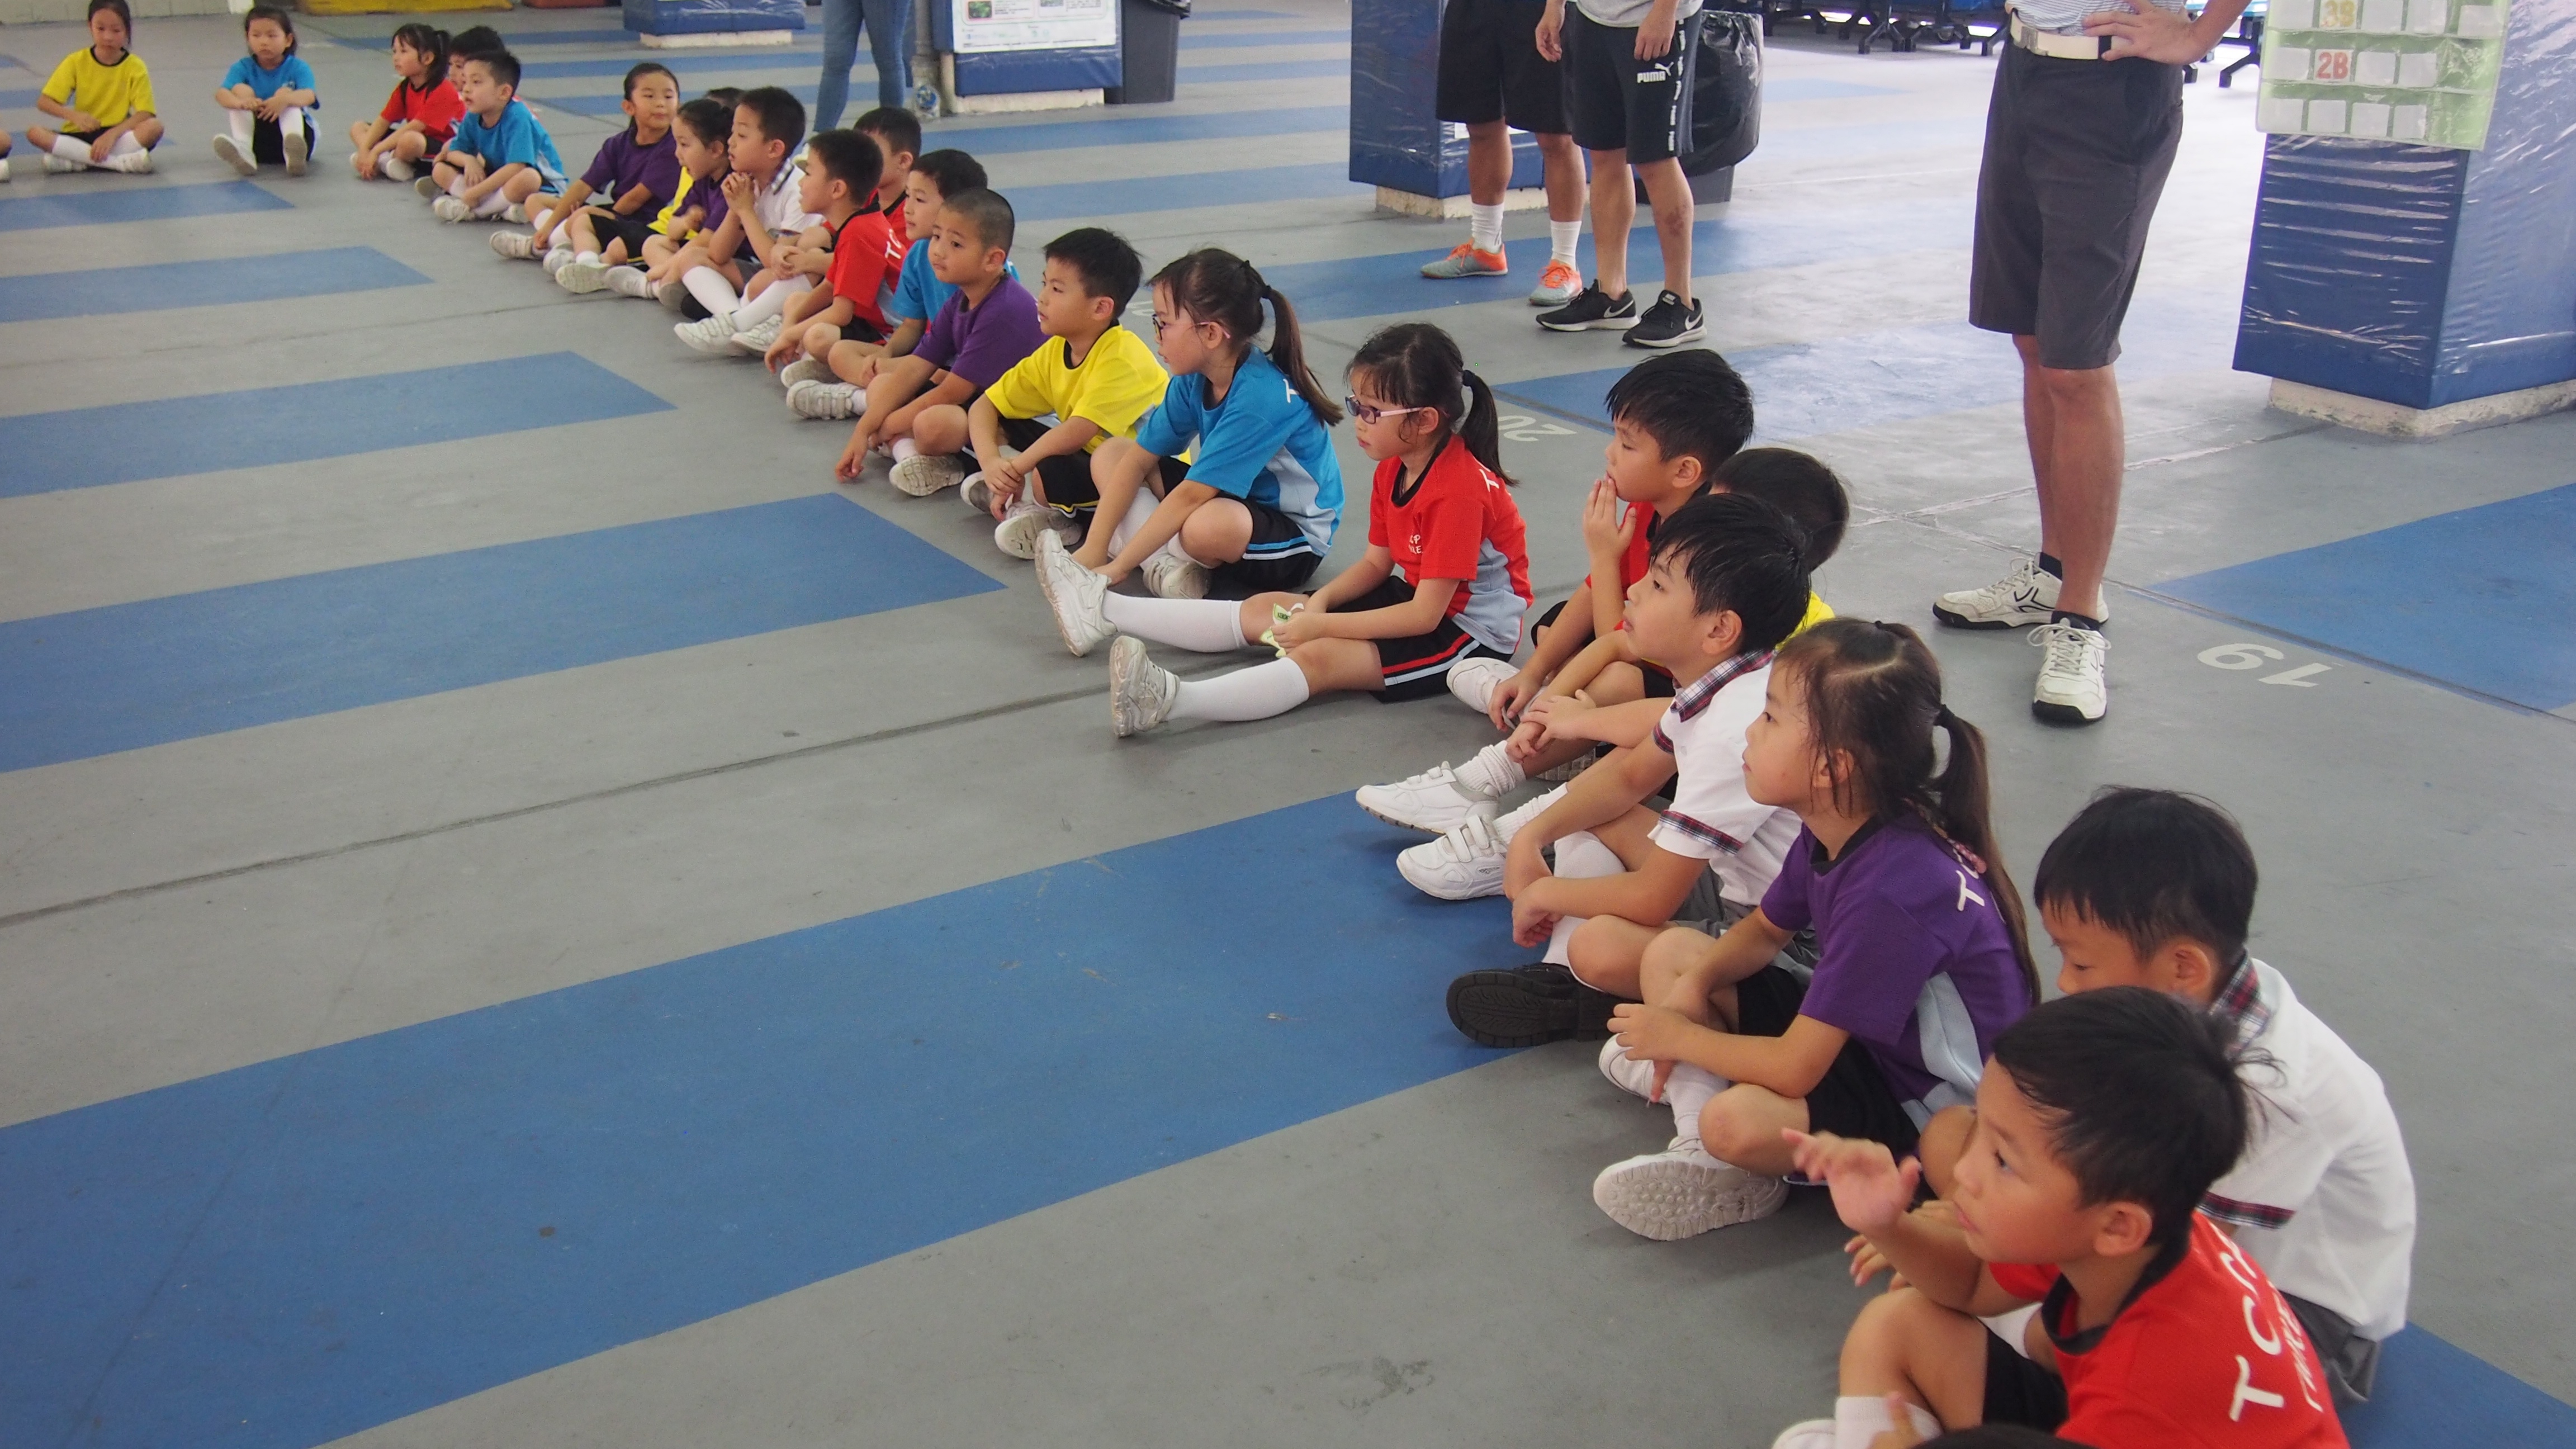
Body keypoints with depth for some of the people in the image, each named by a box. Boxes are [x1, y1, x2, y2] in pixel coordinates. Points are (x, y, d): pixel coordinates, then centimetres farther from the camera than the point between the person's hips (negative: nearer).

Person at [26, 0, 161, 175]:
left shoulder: (135, 67, -3)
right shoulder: (77, 62, -1)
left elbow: (144, 113, -13)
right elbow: (44, 102, -4)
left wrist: (112, 134, -28)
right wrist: (74, 115, -25)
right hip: (80, 135, 1)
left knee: (154, 127, -30)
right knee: (34, 133, -26)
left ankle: (73, 162, -29)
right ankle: (120, 162, -33)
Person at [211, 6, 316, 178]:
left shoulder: (297, 68, -4)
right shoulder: (243, 68, 2)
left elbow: (309, 96, -25)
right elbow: (221, 94, -17)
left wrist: (285, 100, -48)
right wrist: (241, 102, -42)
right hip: (255, 134, 2)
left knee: (286, 93, -23)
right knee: (241, 90, -15)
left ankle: (293, 154, -49)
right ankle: (243, 152, -36)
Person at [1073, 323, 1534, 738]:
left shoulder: (1460, 491, -26)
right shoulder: (1393, 468, 2)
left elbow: (1426, 615, -27)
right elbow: (1376, 562, 7)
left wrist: (1321, 625, -25)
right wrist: (1321, 600, -12)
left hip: (1471, 631, -9)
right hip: (1413, 597, 9)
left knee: (1320, 657, -30)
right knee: (1267, 607, 3)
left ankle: (1168, 699, -49)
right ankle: (1105, 609, 2)